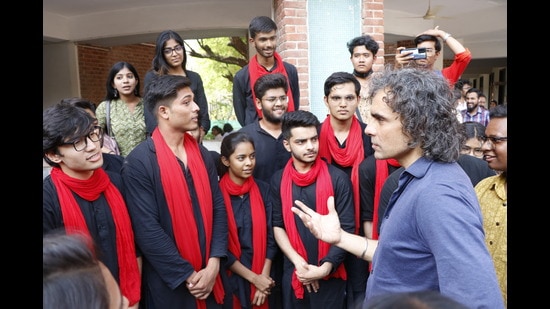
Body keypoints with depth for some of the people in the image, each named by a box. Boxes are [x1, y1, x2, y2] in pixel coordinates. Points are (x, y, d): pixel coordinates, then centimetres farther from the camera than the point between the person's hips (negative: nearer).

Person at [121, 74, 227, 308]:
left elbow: (218, 207, 2)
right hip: (169, 283, -4)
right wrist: (187, 275, -13)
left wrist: (214, 264, -7)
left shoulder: (202, 154, 3)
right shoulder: (139, 162, -14)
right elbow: (147, 229, -17)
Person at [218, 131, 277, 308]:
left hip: (263, 277, 3)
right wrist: (253, 278, -12)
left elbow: (271, 236, 0)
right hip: (230, 277, -3)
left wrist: (263, 277, -7)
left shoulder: (263, 189, -1)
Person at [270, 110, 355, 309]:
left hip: (330, 275, -2)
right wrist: (298, 261, -10)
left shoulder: (338, 179, -8)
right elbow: (277, 225, 1)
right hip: (293, 273, 2)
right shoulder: (278, 180, 0)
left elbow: (347, 230, -8)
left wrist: (326, 267, -14)